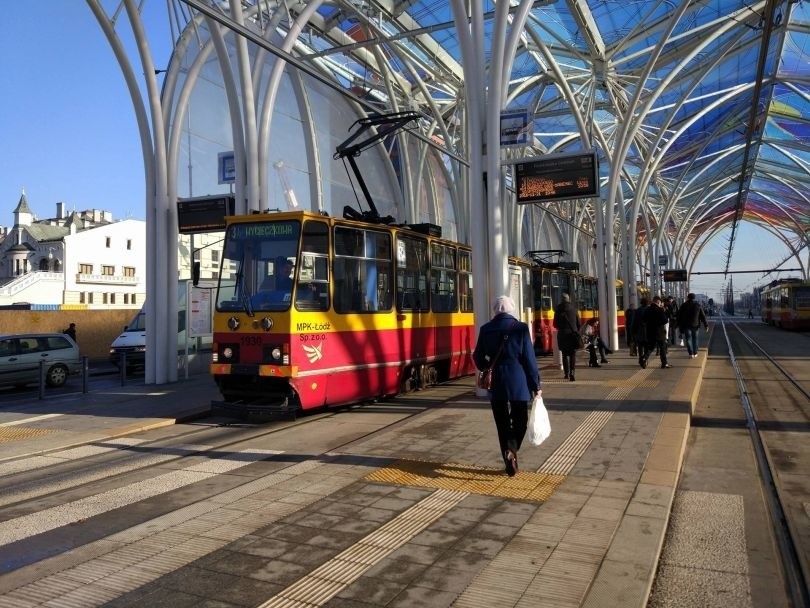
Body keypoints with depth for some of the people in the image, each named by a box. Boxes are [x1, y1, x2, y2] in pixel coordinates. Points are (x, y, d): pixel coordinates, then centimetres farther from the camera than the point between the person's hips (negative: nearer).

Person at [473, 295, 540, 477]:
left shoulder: (485, 329, -1)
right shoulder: (521, 328, -7)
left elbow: (478, 357, 6)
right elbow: (529, 359, -6)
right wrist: (536, 385, 2)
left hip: (496, 385, 2)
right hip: (518, 383, -1)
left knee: (502, 424, 10)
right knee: (520, 421, 14)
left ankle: (510, 464, 9)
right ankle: (512, 449, -9)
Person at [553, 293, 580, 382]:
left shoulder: (558, 311, -2)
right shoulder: (573, 309, -1)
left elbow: (555, 324, 2)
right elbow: (578, 323, 3)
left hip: (562, 334, 0)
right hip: (573, 334, 0)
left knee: (565, 354, 11)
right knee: (573, 354, 5)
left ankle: (566, 373, 9)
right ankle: (572, 372, -14)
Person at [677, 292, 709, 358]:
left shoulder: (684, 305, -3)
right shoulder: (698, 306, 0)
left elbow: (680, 316, 1)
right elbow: (703, 316, 0)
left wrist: (679, 324, 9)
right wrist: (706, 325, 3)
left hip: (686, 325, -1)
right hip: (695, 325, 1)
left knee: (688, 339, 2)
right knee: (695, 339, 12)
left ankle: (691, 353, -4)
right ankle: (695, 353, 14)